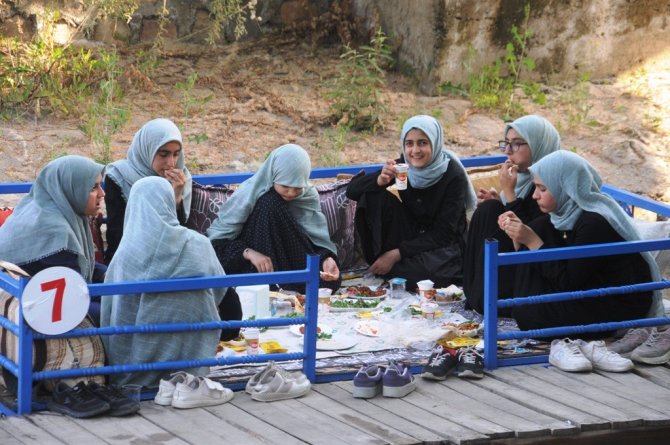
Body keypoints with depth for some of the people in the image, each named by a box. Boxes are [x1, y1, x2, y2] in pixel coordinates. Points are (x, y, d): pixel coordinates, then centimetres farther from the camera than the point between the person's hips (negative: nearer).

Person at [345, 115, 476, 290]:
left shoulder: (453, 175, -20)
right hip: (411, 235, 4)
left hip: (444, 245, -4)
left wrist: (397, 253, -27)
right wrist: (379, 181, -34)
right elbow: (352, 190, -13)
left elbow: (443, 234, -21)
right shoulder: (402, 165, -10)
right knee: (374, 197, -18)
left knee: (424, 270, -38)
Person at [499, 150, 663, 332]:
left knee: (528, 315, -22)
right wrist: (519, 231, -8)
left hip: (622, 306, -9)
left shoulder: (594, 223, -27)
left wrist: (532, 241, -22)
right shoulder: (571, 211, 0)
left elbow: (568, 283, -24)